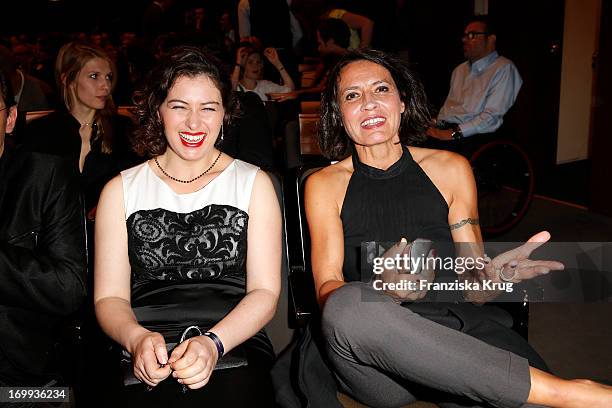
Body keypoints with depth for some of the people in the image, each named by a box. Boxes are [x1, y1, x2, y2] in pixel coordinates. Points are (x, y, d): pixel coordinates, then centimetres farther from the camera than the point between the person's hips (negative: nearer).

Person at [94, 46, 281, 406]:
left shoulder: (253, 183, 11)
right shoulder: (121, 190, 13)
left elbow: (266, 292, 2)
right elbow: (109, 297, 7)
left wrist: (213, 343, -16)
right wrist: (137, 338, -16)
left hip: (235, 350, 0)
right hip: (144, 361, 1)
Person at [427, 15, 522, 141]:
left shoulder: (504, 69, -1)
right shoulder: (460, 70, 26)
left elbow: (493, 117, -12)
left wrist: (454, 133, -20)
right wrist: (434, 127, 3)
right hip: (444, 131, 7)